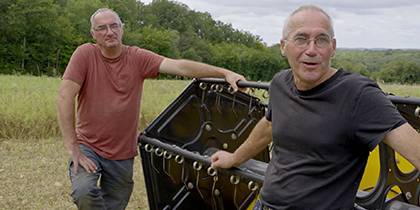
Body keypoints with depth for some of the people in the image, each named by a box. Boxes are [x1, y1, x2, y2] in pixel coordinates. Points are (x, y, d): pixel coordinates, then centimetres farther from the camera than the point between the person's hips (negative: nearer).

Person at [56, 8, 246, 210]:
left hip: (122, 154, 2)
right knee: (84, 191, -29)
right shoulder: (85, 54, -10)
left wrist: (224, 72, -23)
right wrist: (74, 149, -20)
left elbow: (180, 66, -13)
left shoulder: (138, 58, -4)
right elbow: (64, 97, -16)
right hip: (88, 146, -2)